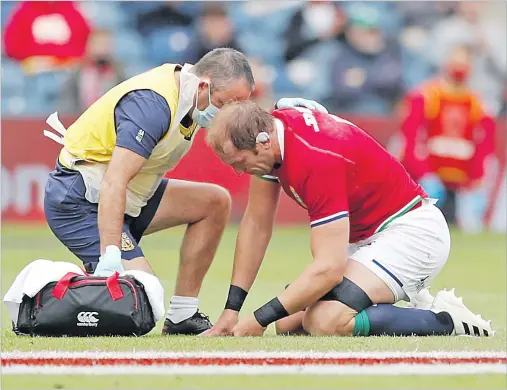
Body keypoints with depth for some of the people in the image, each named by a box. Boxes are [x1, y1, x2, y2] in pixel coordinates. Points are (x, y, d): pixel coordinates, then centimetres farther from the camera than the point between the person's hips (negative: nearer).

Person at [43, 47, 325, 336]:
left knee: (215, 202, 5)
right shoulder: (153, 104, -28)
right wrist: (110, 260, -39)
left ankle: (182, 317, 7)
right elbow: (113, 184, -34)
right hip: (77, 201, -10)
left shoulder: (188, 86, 1)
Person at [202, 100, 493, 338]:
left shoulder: (317, 160, -30)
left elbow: (328, 269, -31)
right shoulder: (269, 129, -4)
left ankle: (446, 320, -14)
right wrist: (231, 310, 5)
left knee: (326, 322, -29)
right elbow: (256, 225, 7)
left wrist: (259, 320, -25)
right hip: (365, 236, 10)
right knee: (289, 323, 1)